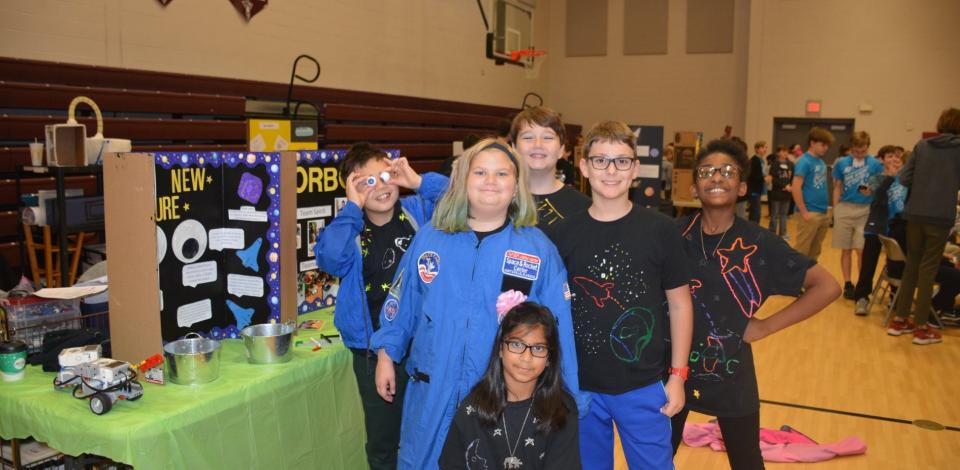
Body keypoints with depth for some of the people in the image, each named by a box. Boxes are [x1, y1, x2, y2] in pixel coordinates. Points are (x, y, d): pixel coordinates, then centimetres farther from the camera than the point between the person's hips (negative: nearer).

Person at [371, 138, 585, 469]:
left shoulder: (539, 248, -4)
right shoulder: (429, 238, 1)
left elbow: (557, 329, -3)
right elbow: (401, 304, 10)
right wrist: (386, 355, 10)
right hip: (433, 395, 2)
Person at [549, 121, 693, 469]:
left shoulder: (660, 229, -7)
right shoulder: (565, 233, -4)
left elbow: (679, 303, 0)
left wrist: (677, 375, -2)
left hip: (644, 387, -1)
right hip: (581, 386, 2)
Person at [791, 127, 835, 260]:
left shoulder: (821, 162, 13)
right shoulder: (804, 161, -11)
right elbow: (796, 187, -18)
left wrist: (825, 211, 11)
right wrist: (804, 212, -18)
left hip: (822, 214, 8)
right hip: (810, 214, -8)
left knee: (814, 253, 14)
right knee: (800, 251, -4)